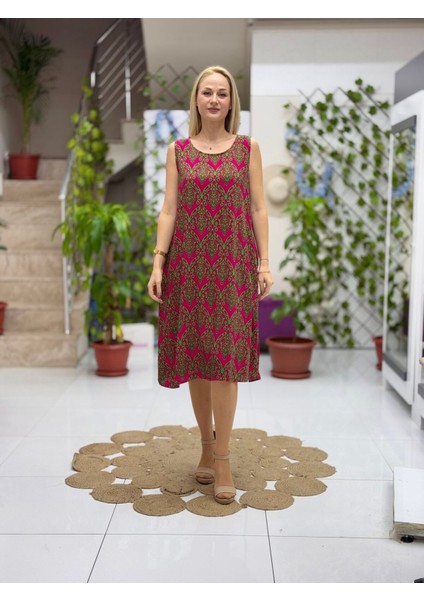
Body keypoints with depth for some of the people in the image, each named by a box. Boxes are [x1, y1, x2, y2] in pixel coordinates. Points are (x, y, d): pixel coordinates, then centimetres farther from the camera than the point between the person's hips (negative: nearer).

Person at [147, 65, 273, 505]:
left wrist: (264, 263, -2)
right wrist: (158, 263, -4)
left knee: (224, 357, -8)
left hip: (232, 263, -1)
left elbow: (258, 208, 5)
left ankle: (222, 459, 0)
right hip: (188, 263, 2)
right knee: (195, 357, 6)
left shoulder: (247, 148, 7)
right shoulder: (178, 151, 9)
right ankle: (207, 445, 21)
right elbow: (169, 210, 4)